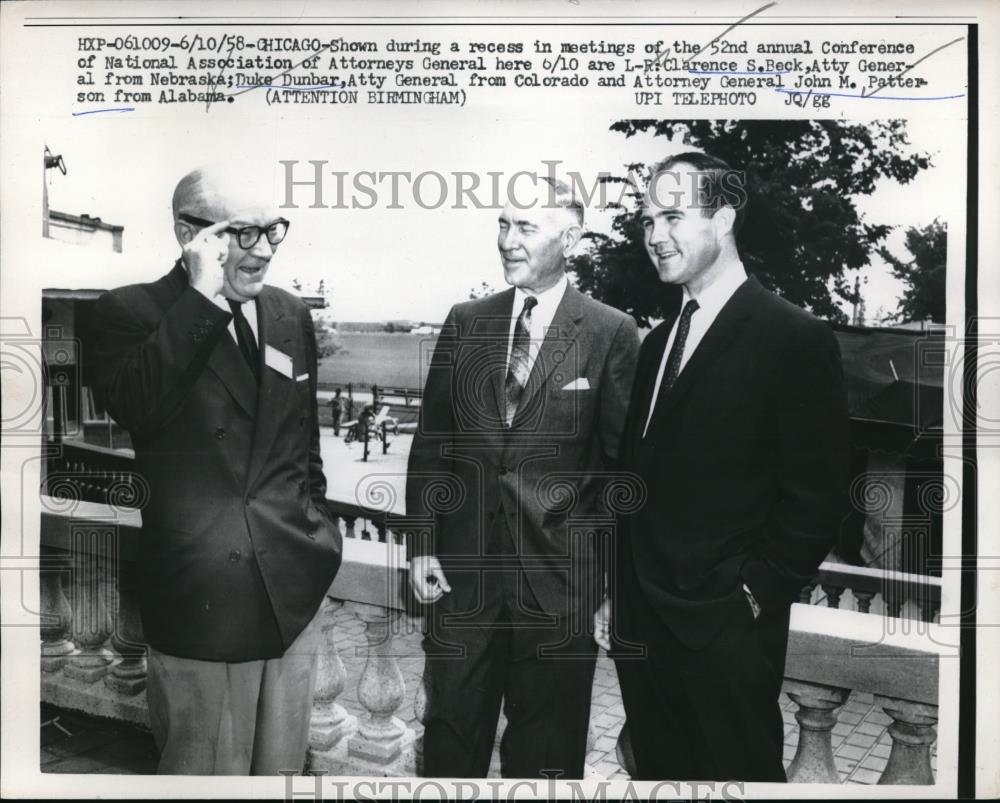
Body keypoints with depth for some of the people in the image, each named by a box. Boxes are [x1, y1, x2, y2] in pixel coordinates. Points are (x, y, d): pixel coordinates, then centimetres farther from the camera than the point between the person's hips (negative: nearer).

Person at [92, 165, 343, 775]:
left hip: (295, 586, 5)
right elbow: (134, 406, -27)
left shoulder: (291, 315, 8)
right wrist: (202, 296, -26)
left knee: (282, 767, 18)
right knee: (207, 767, 10)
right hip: (202, 596, -4)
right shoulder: (130, 312, -7)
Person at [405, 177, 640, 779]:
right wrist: (421, 543, 2)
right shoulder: (465, 323, 5)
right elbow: (430, 441, 7)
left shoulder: (611, 333, -5)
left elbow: (624, 458, -3)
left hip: (559, 573, -2)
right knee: (451, 732, 16)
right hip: (462, 565, 3)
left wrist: (612, 572, -3)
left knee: (546, 746, 15)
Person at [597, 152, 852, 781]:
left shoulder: (797, 339, -10)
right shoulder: (658, 341, 11)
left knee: (737, 770, 9)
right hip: (640, 619, 7)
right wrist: (616, 593, 11)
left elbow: (818, 495, -12)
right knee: (657, 768, 18)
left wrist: (754, 597, -12)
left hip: (726, 629, -6)